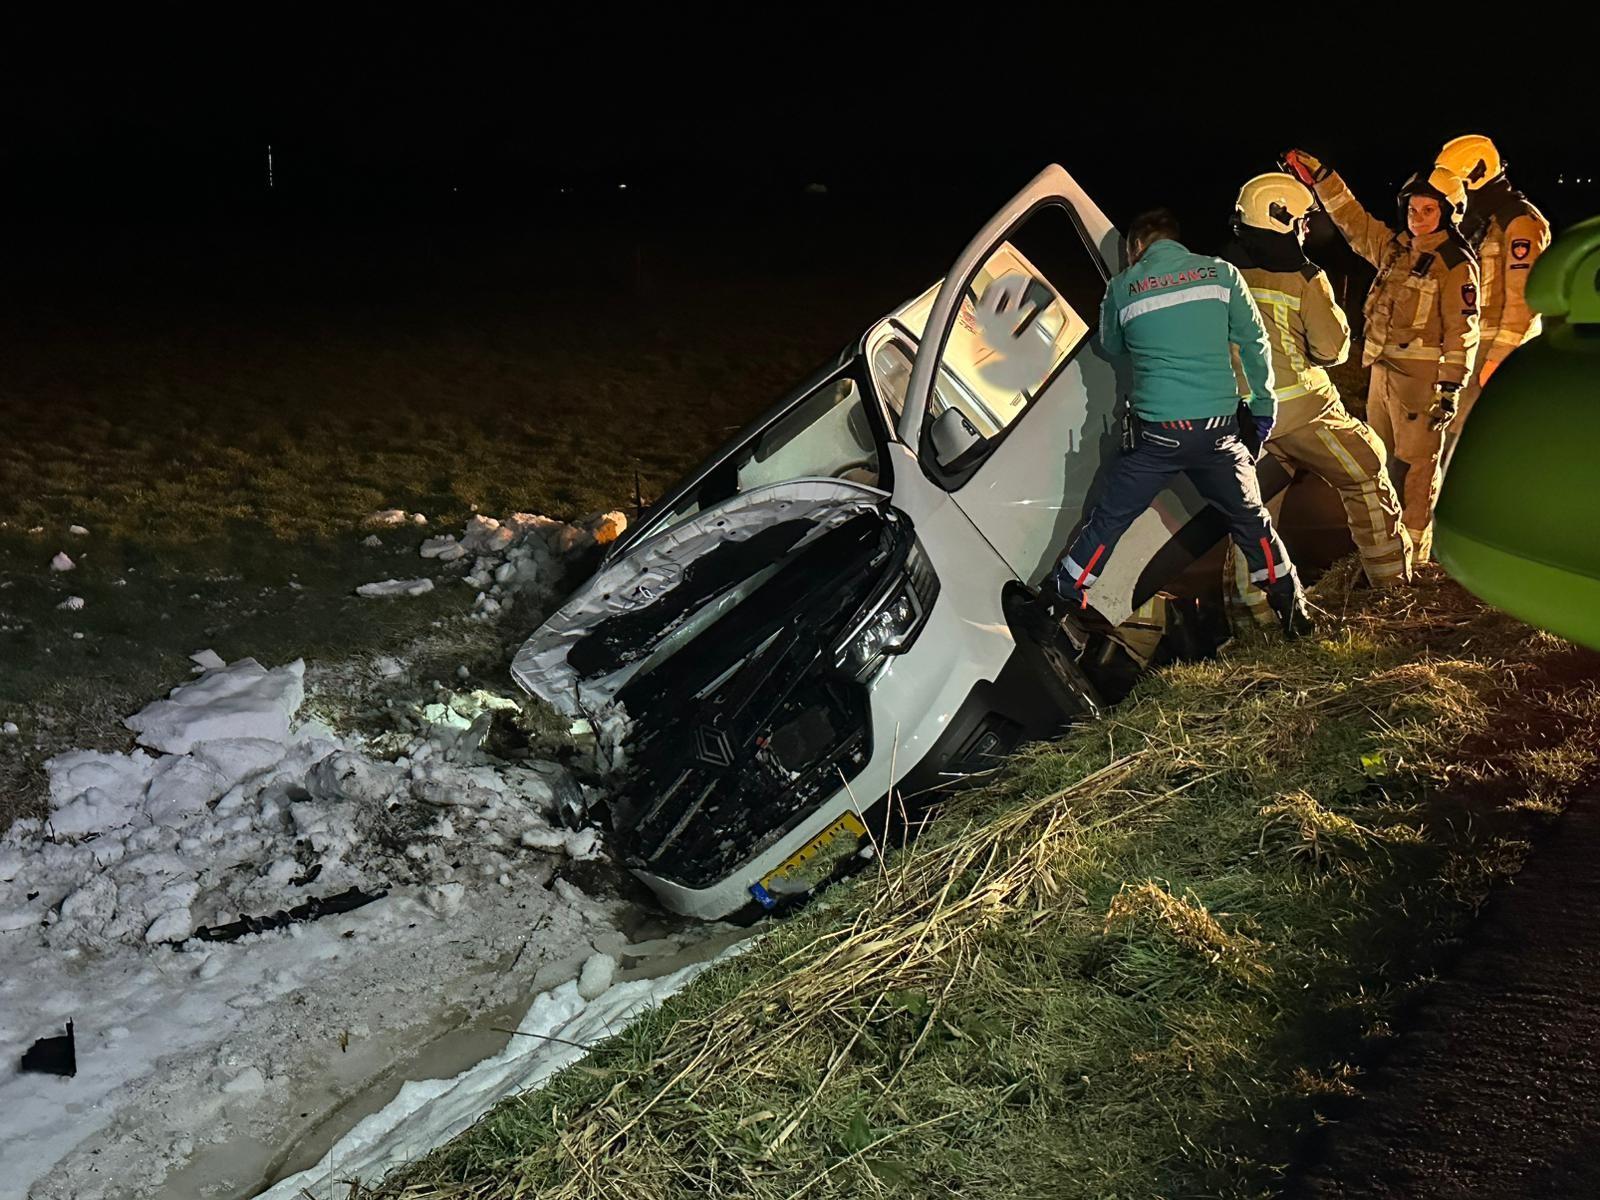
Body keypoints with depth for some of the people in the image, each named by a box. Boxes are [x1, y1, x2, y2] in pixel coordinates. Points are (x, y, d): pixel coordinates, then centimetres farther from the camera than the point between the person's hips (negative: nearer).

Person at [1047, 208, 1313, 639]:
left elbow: (1110, 346, 19)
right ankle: (1294, 614, 26)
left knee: (1106, 523, 7)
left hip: (1157, 434, -2)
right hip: (1218, 430, 2)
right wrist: (1263, 408, 12)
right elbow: (1255, 344, 5)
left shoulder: (1123, 287, 3)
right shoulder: (1220, 273, 5)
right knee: (1252, 520, 18)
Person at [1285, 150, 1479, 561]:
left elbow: (1462, 331, -12)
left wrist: (1450, 388, -17)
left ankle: (1413, 555, -1)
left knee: (1415, 466, -6)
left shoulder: (1456, 264, -8)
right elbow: (1352, 219, 22)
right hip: (1383, 369, 8)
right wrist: (1318, 175, 18)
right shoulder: (1395, 247, 13)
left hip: (1422, 373, -8)